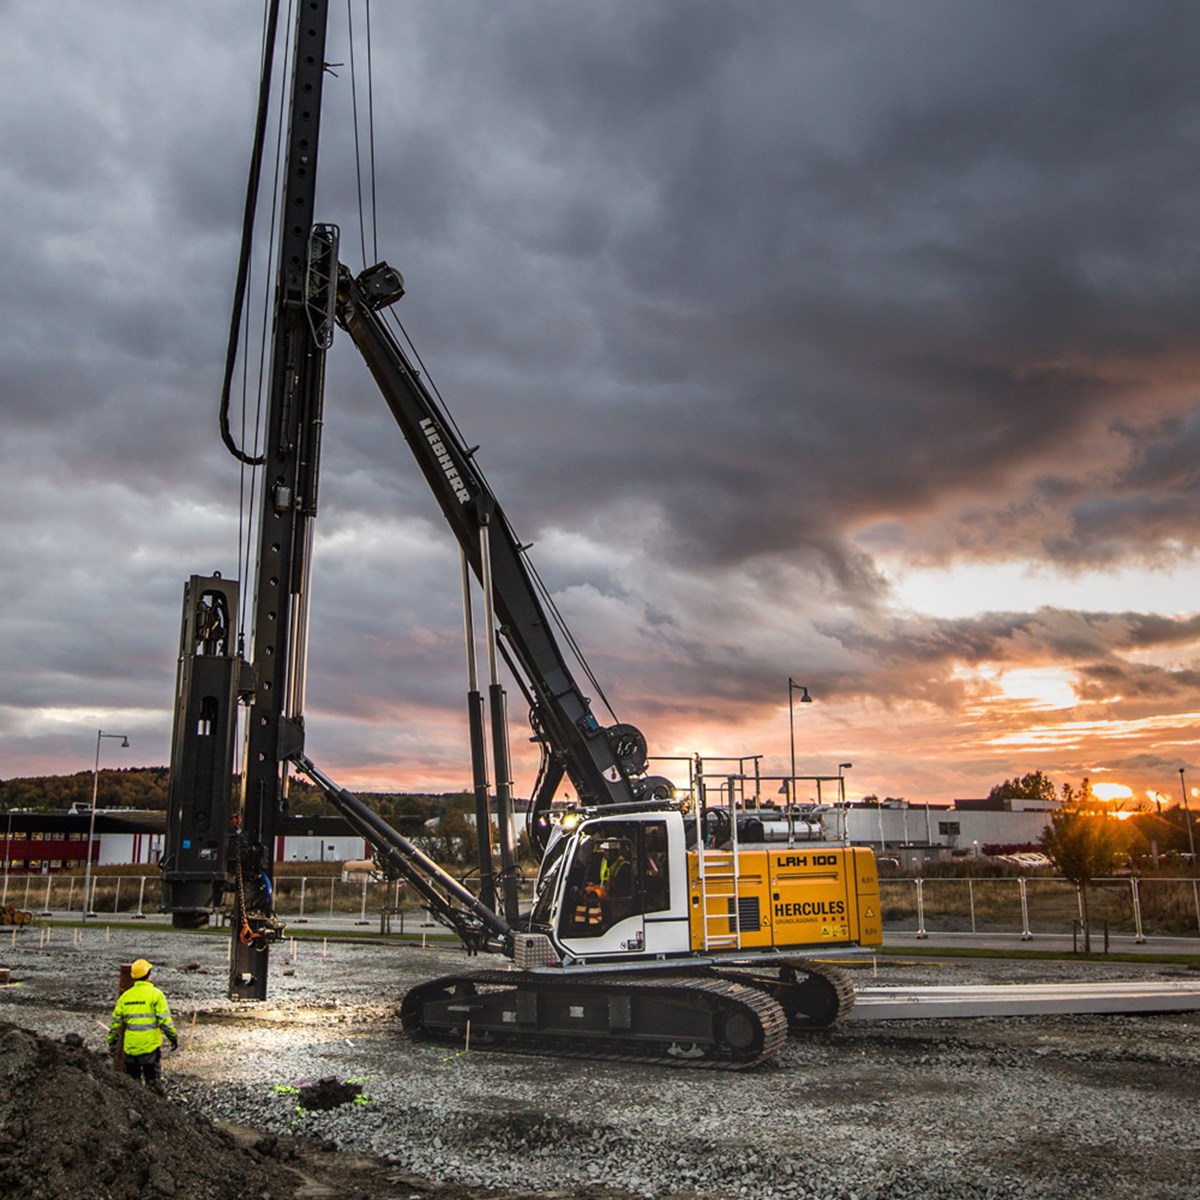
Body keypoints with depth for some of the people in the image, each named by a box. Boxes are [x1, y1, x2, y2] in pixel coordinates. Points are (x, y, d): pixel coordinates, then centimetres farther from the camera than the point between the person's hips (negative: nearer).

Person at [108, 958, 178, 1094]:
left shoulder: (126, 995, 6)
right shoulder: (155, 994, -8)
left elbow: (116, 1021, 10)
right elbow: (165, 1020, -11)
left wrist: (112, 1042, 21)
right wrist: (173, 1037, -2)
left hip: (130, 1046, 4)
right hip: (150, 1045, -4)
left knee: (131, 1079, 17)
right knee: (153, 1080, 4)